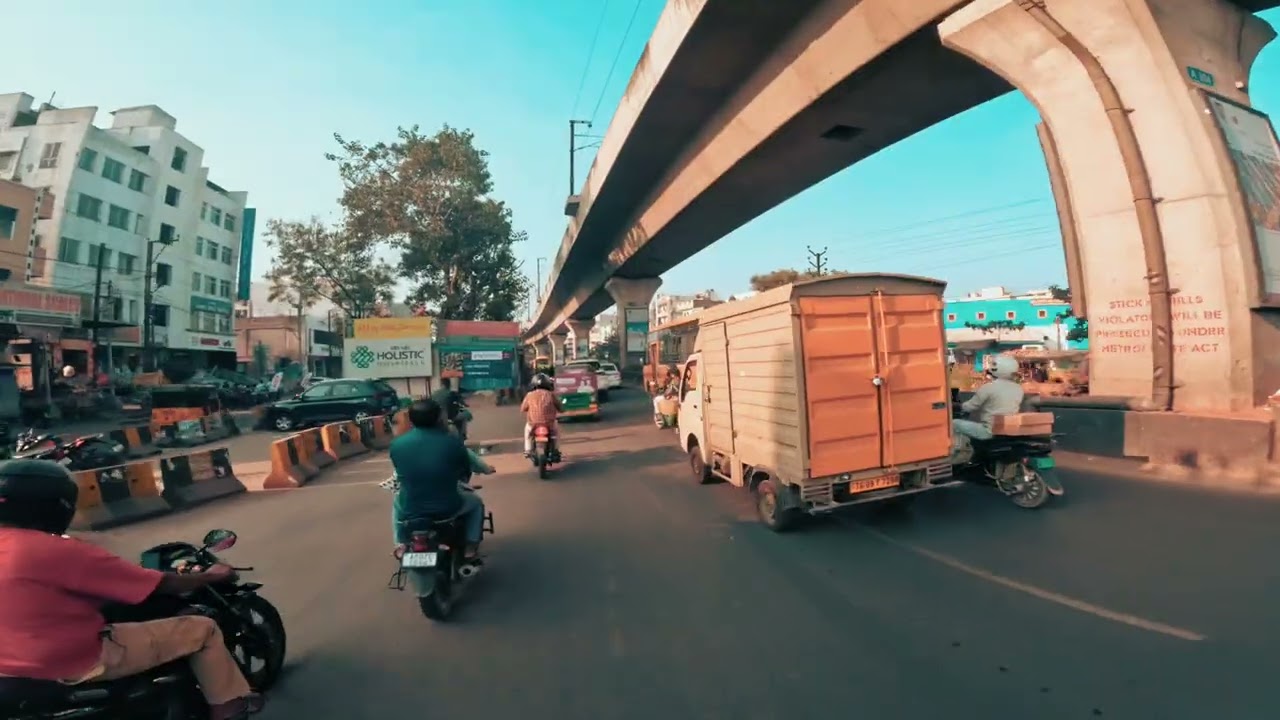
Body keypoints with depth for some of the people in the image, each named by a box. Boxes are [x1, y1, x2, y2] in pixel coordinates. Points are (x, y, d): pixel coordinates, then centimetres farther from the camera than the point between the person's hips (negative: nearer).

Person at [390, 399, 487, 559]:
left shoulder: (396, 444, -6)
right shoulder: (453, 441, -11)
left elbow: (399, 473, 12)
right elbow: (466, 474, 5)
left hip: (409, 511, 3)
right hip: (447, 509, -2)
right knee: (475, 502, 28)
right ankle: (470, 549, 23)